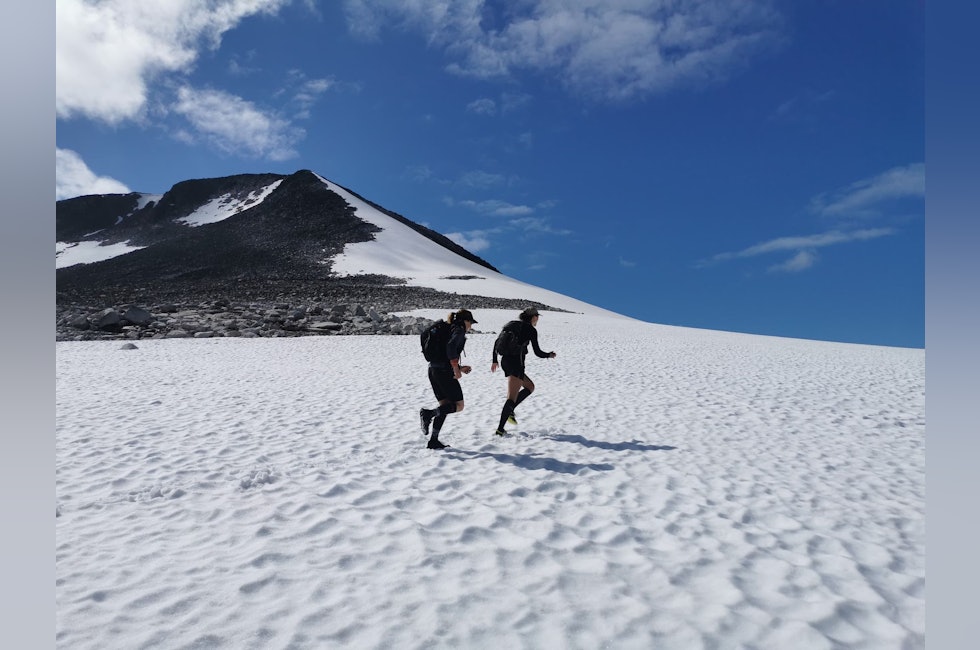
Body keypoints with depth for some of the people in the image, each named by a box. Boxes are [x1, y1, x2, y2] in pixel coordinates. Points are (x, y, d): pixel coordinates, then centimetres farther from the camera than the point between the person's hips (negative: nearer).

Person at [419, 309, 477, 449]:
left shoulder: (448, 329, 24)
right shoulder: (459, 330, -3)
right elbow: (451, 346, -23)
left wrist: (460, 368, 24)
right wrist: (456, 369, -18)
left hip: (433, 369, 9)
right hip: (444, 372, -9)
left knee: (445, 406, 13)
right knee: (458, 405, -1)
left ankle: (433, 441, 9)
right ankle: (429, 413, -20)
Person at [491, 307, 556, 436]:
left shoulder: (512, 325, 16)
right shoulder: (531, 329, -3)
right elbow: (537, 352, -2)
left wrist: (494, 361, 22)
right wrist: (549, 355, 17)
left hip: (505, 361, 8)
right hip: (516, 363, -8)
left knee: (530, 386, 21)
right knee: (512, 397, -6)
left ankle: (509, 411, 9)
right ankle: (500, 429, -12)